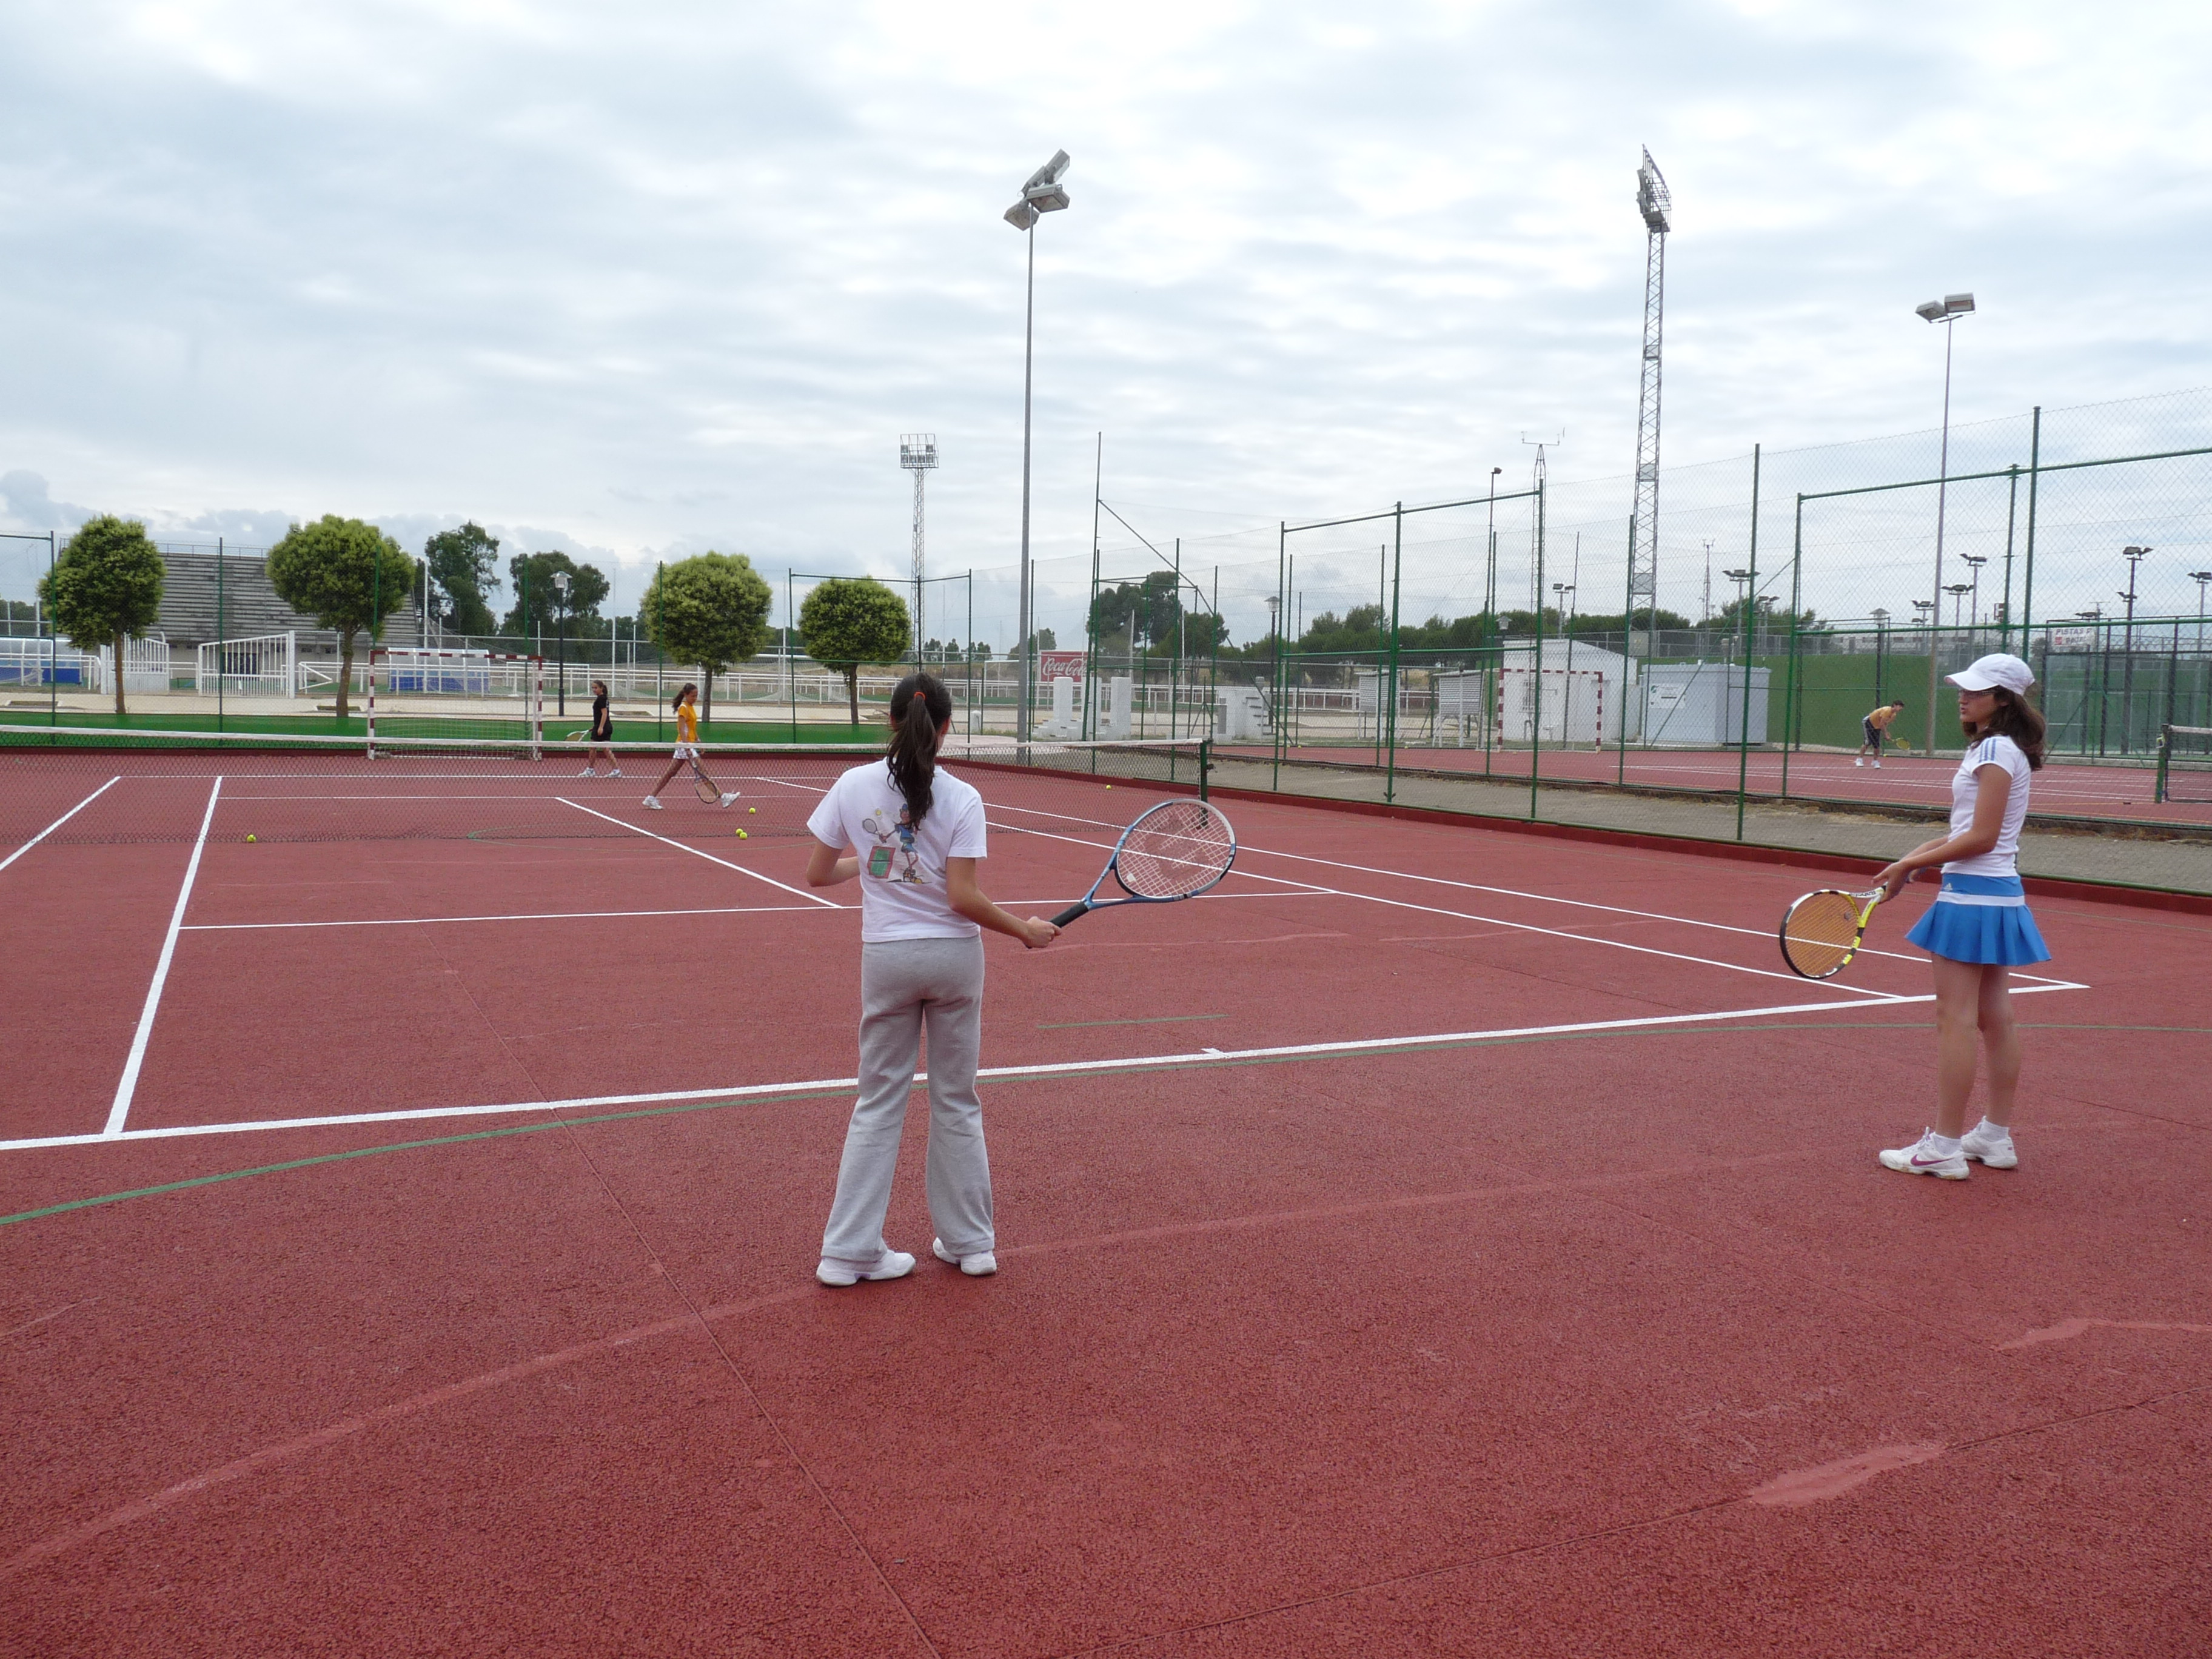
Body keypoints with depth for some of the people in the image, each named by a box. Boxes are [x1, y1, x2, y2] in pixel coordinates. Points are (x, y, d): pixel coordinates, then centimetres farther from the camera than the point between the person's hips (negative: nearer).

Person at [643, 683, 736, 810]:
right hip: (685, 744, -9)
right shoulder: (683, 708, -12)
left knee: (670, 773, 10)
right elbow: (682, 730, -19)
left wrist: (698, 742, 19)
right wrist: (688, 749, -26)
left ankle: (652, 798, 12)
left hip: (690, 745, 9)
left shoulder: (691, 707, 15)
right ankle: (724, 797, -11)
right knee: (703, 772, -9)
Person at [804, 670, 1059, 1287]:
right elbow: (964, 898, -16)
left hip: (887, 957, 1)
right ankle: (970, 1242, 23)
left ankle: (849, 1249, 13)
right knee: (957, 1102, 13)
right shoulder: (961, 798, -11)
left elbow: (817, 874, 1)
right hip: (954, 956, -1)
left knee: (878, 1103, 11)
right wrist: (1024, 930, -2)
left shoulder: (854, 784, -4)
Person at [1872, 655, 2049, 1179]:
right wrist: (1916, 859, 8)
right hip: (2001, 896, 10)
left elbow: (1982, 837, -18)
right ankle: (1996, 1136, 22)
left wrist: (1910, 864, -12)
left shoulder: (1996, 750, -15)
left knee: (1955, 1021, -7)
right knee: (1996, 1018, 13)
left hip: (1973, 895, -10)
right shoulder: (1999, 750, 14)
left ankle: (1943, 1146, -3)